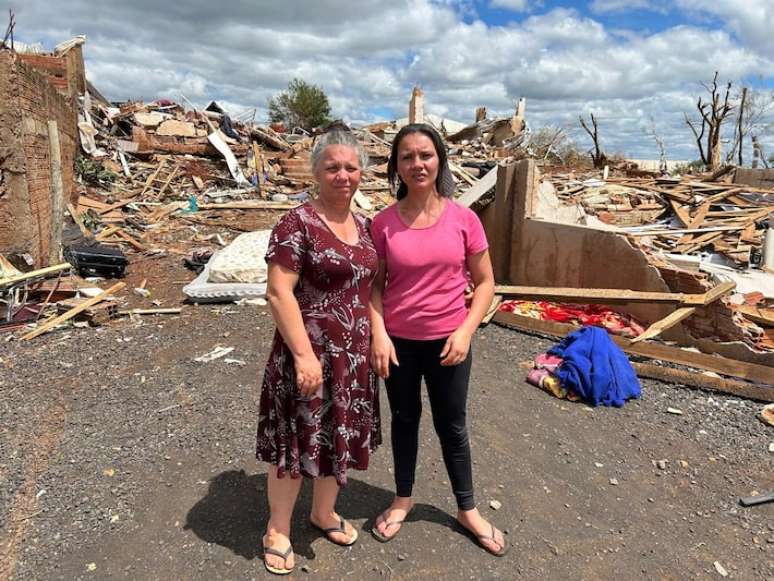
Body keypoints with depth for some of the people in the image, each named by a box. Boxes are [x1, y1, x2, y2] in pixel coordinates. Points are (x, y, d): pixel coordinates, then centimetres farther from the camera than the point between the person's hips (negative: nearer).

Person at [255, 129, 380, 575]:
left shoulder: (363, 226, 8)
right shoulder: (298, 224, -14)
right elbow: (278, 292, -19)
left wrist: (373, 340, 12)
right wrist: (304, 354, -22)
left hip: (354, 356, 7)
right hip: (311, 354, -7)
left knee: (340, 437, 19)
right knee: (298, 439, 8)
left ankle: (324, 513, 41)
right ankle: (278, 530, 30)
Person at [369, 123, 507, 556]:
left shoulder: (463, 219, -8)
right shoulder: (383, 223, -7)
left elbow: (485, 283, -2)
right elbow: (374, 285, 0)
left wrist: (465, 331, -12)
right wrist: (378, 334, -12)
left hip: (447, 342, 0)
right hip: (398, 341, 1)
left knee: (452, 426, 15)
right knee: (405, 419, 18)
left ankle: (468, 510, 36)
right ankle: (403, 499, 41)